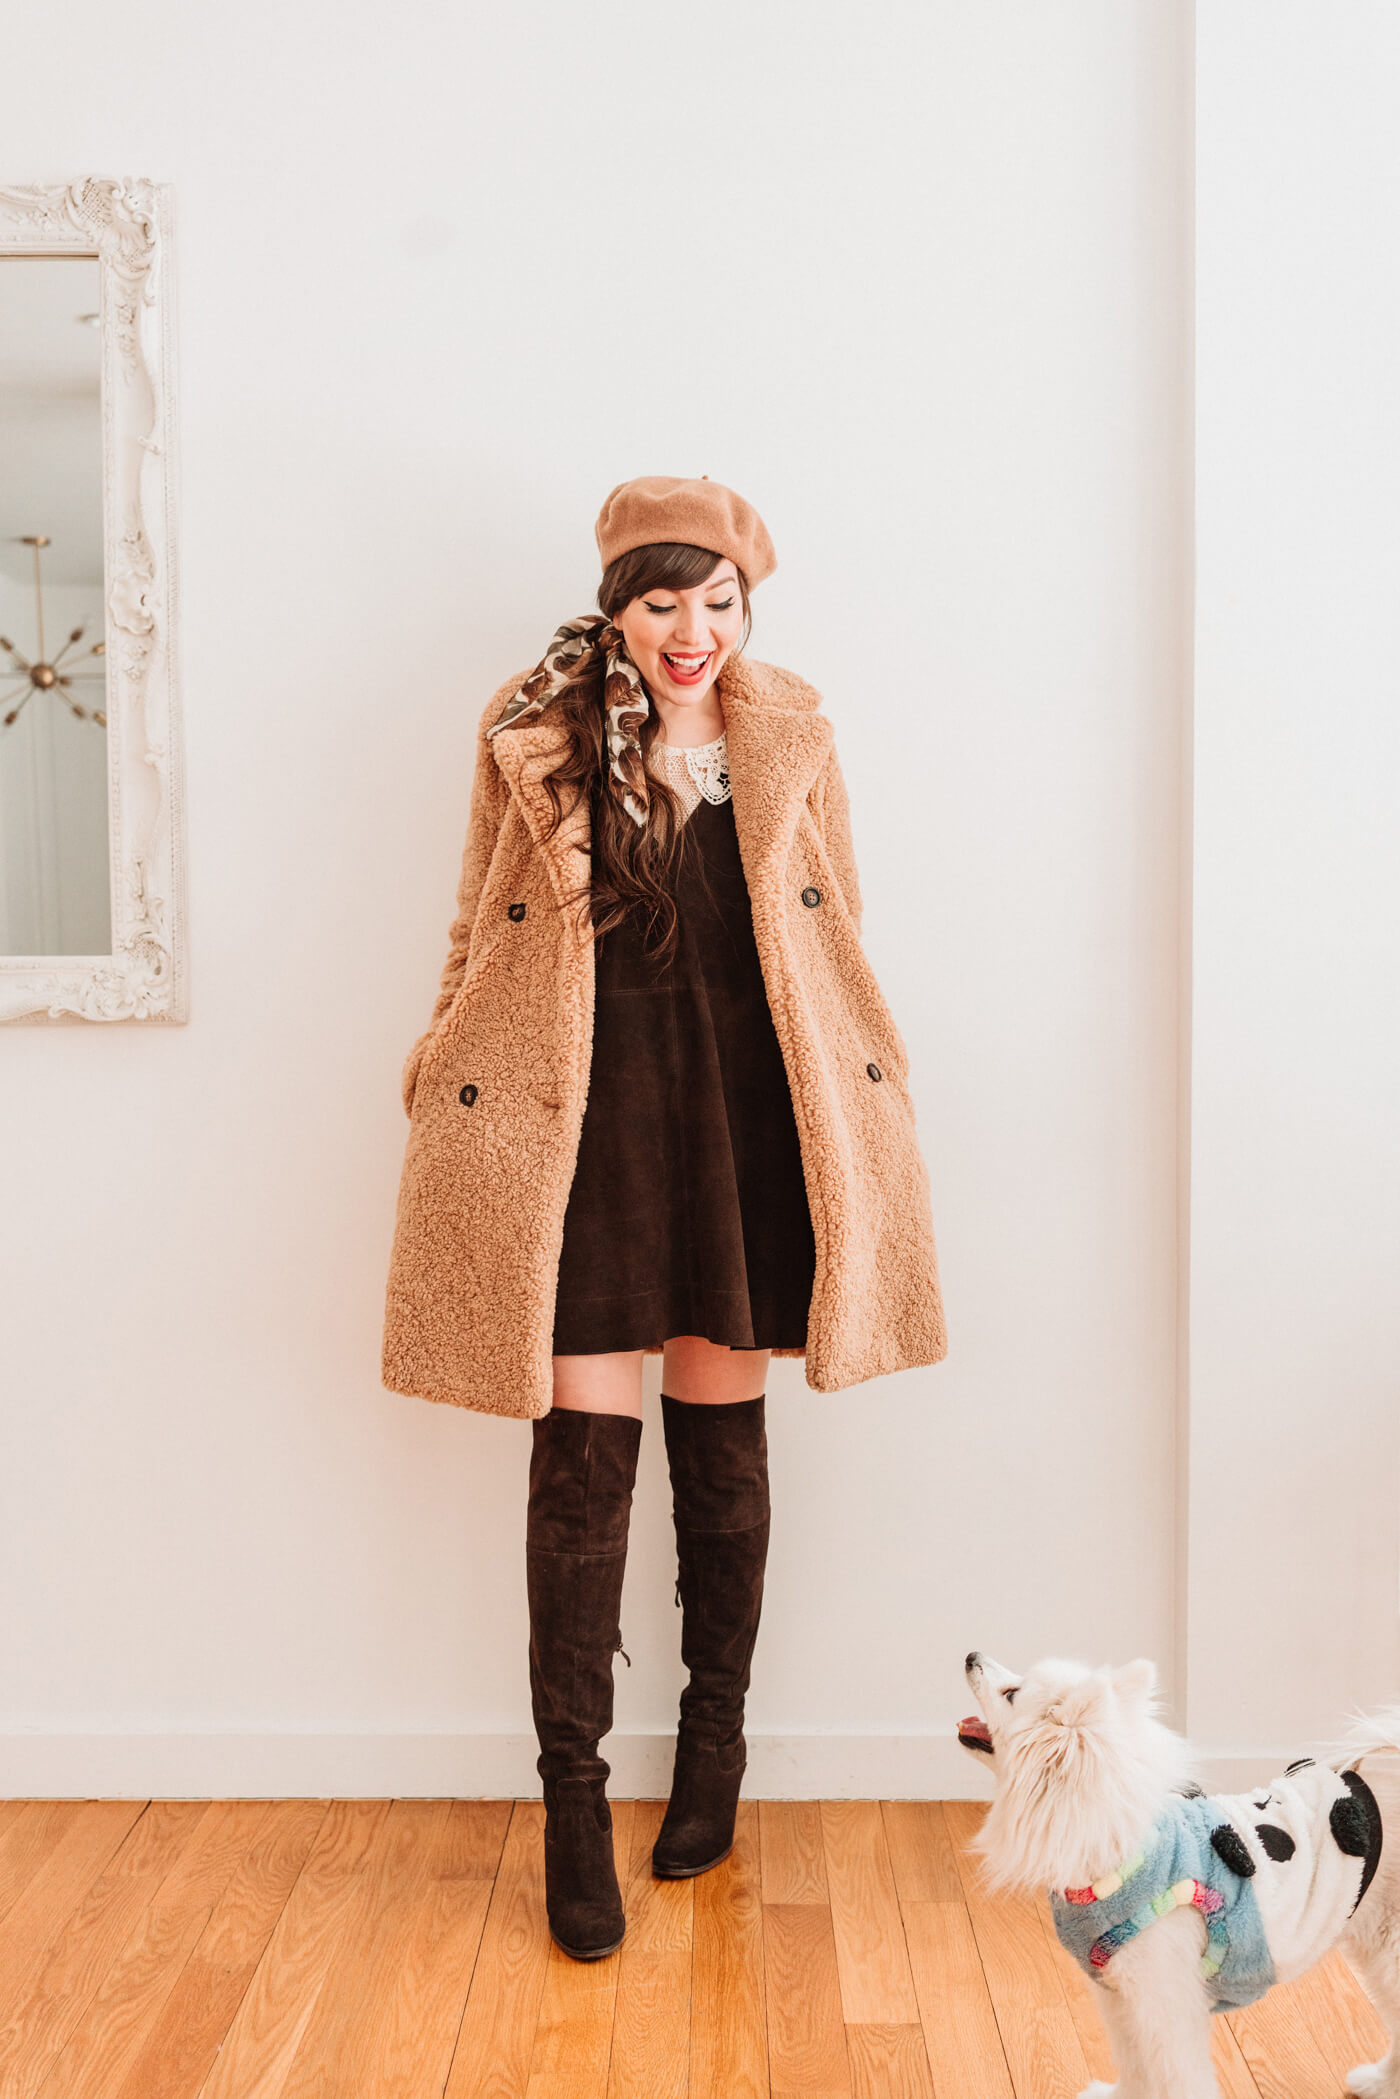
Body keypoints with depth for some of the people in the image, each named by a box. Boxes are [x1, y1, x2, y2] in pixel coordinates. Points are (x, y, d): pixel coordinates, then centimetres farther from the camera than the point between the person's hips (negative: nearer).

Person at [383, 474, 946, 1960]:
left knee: (723, 1447, 11)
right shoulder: (531, 740, 2)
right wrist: (449, 1100, 4)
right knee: (584, 1459, 0)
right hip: (581, 1127, -1)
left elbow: (837, 946, 11)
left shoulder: (791, 743, 6)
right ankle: (572, 1792, 15)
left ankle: (714, 1745, 31)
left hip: (743, 1124, 2)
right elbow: (479, 944, 7)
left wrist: (856, 1122, 9)